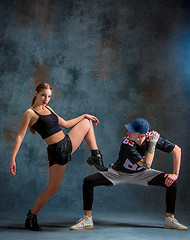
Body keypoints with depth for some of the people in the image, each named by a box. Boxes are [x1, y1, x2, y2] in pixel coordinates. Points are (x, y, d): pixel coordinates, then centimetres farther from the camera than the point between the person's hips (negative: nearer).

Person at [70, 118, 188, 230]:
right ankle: (87, 220, -9)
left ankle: (170, 219, 2)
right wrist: (153, 142, -37)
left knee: (172, 182, -16)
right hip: (118, 173, -2)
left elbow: (177, 150, -13)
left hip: (141, 174, 3)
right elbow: (146, 165, -40)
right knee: (88, 181, -23)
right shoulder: (127, 144, -33)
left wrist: (175, 174, -17)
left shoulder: (152, 137, -25)